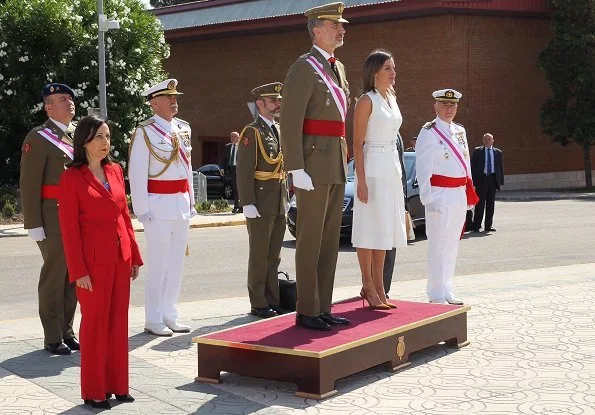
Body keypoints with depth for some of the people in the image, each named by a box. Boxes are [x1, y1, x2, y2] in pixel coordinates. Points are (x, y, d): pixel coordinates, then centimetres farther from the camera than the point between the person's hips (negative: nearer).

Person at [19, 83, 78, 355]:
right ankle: (53, 338, 8)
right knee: (54, 276, 0)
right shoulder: (38, 138, -7)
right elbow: (29, 185, -11)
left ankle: (67, 332, 22)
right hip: (53, 219, -6)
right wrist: (34, 225, -16)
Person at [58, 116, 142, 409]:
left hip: (120, 257, 6)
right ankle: (93, 391, 13)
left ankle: (117, 384, 20)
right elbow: (69, 228, -10)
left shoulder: (115, 171, 9)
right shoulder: (72, 178, -9)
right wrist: (79, 271, -14)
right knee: (95, 323, 2)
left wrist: (134, 256, 11)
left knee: (119, 321, 10)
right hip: (94, 261, -6)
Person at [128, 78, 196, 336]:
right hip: (159, 205, -6)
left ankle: (170, 315, 20)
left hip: (182, 205, 7)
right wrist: (142, 209, -14)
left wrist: (190, 200, 15)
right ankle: (154, 320, 7)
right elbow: (137, 173, -10)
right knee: (158, 264, -2)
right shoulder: (145, 132, -8)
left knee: (176, 263, 11)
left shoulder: (183, 129, 12)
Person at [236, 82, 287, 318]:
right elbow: (244, 171, -14)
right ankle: (258, 305, 4)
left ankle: (273, 301, 18)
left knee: (273, 256, 12)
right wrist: (247, 203, -20)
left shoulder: (280, 130, 16)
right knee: (260, 256, -2)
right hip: (260, 205, -7)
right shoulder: (252, 132, -8)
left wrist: (286, 198, 16)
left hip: (279, 204, 8)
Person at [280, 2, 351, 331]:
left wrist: (344, 160, 19)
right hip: (313, 166, -8)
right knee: (310, 239, -3)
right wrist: (296, 170, -21)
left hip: (336, 167, 8)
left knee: (330, 240, 10)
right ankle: (306, 312, 3)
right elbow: (290, 122, -16)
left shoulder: (339, 68, 17)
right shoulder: (304, 68, -10)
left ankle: (323, 308, 16)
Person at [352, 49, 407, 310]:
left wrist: (397, 173, 18)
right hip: (373, 169, -8)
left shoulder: (391, 99, 15)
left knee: (384, 230, 10)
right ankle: (369, 287, 2)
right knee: (369, 230, -4)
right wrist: (361, 179, -18)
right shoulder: (367, 101, -8)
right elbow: (358, 143, -11)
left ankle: (378, 288, 16)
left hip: (392, 168, 8)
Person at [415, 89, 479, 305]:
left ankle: (446, 291, 22)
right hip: (440, 195, -8)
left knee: (452, 245, 13)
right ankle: (436, 294, -1)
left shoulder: (460, 131, 15)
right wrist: (427, 198, -18)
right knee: (439, 246, -6)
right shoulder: (428, 133, -8)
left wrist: (470, 193, 16)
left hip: (459, 195, 8)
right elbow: (423, 169, -12)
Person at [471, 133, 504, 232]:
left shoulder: (498, 152, 11)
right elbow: (473, 166, 0)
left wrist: (501, 181, 4)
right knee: (480, 203, -4)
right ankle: (476, 226, 1)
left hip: (493, 179, 3)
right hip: (481, 179, -3)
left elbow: (500, 167, 13)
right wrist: (473, 181, -8)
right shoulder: (477, 151, 3)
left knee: (491, 204, 6)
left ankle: (488, 226, 12)